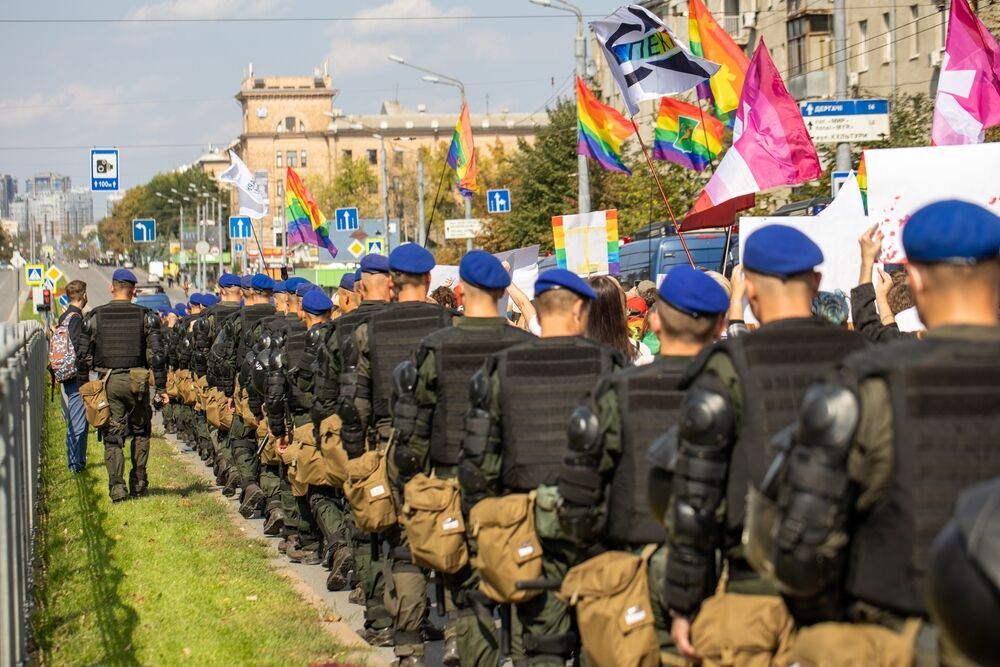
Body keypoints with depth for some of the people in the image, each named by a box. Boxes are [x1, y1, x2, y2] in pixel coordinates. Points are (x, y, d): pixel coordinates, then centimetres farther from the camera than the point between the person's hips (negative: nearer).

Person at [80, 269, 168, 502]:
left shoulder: (94, 317, 2)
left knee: (112, 437, 5)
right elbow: (157, 354, -3)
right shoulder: (146, 317, 0)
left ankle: (117, 487, -2)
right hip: (137, 381, 0)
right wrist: (161, 388, 1)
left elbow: (85, 357, 3)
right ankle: (138, 484, 14)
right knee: (140, 432, 17)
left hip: (107, 382, 0)